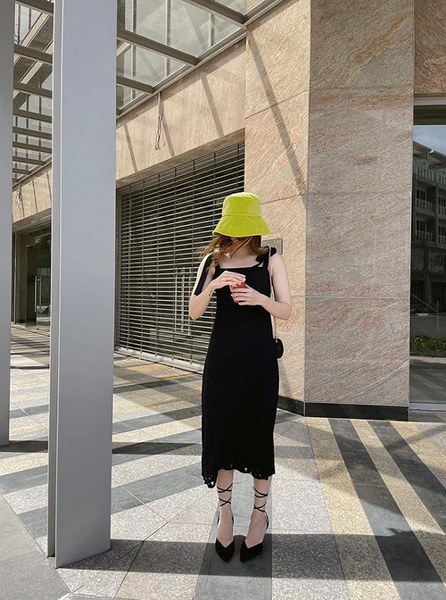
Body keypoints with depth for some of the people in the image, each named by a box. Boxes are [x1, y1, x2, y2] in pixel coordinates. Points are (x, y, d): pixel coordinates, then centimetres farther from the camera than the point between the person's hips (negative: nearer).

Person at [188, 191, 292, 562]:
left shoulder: (271, 260, 0)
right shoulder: (213, 261, 3)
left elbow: (286, 312, -1)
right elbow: (194, 313, -2)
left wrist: (260, 299, -21)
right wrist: (212, 285, -20)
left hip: (260, 358, -1)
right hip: (222, 357, 1)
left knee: (259, 434, 6)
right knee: (221, 432, 6)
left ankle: (260, 513, 27)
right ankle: (225, 511, 27)